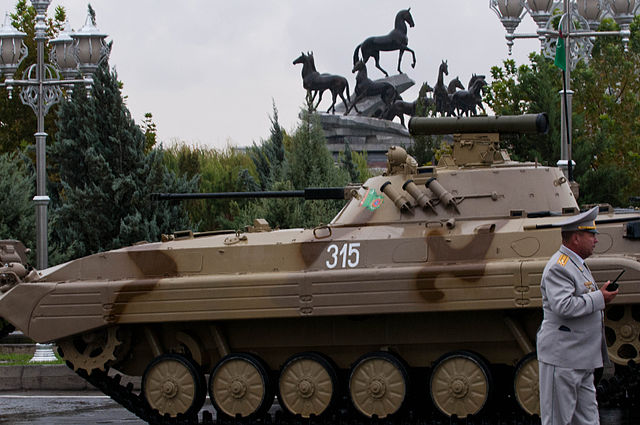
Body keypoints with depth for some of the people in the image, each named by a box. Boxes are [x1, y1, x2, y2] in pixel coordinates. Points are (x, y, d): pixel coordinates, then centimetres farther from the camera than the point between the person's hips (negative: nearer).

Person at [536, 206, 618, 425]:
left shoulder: (578, 265, 19)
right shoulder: (558, 267, -15)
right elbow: (564, 307, -26)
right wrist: (599, 298, -18)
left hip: (583, 361, 10)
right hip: (561, 357, -10)